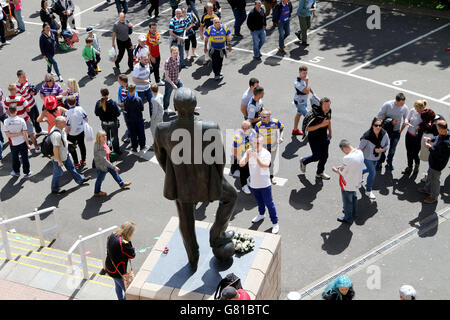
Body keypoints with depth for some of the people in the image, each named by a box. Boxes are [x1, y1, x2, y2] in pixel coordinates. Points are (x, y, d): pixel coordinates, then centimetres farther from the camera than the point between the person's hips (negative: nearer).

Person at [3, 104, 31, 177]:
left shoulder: (6, 121, -17)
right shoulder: (21, 120, -19)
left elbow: (7, 134, -17)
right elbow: (25, 133, -14)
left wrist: (17, 134, -11)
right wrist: (27, 144, -4)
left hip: (13, 144, 1)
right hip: (22, 142, -1)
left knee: (15, 158, 21)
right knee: (24, 157, 15)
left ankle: (16, 171, 37)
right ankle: (27, 172, 27)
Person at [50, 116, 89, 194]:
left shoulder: (62, 129, -6)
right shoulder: (56, 135, -36)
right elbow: (55, 149, -33)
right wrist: (59, 161, -25)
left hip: (65, 154, 9)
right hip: (59, 157, -9)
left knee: (71, 167, 26)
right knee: (58, 173, 10)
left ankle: (80, 179, 44)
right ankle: (55, 189, 29)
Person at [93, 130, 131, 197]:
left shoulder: (104, 143, -8)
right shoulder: (99, 148, -36)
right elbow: (104, 160, -34)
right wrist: (114, 167, -31)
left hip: (107, 163, 9)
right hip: (102, 166, -9)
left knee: (114, 172, 23)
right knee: (100, 178, 12)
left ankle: (122, 184, 44)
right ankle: (97, 192, 34)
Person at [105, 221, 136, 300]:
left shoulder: (112, 235, -10)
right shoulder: (123, 243, -35)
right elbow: (132, 255, -20)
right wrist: (129, 241, -20)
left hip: (109, 267, 9)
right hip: (118, 272, -9)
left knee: (118, 286, 32)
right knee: (128, 291, 12)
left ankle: (121, 298, 52)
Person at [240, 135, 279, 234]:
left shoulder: (266, 153, -16)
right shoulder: (249, 152, -7)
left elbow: (266, 165, -32)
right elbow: (241, 164, -15)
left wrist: (257, 157, -44)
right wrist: (247, 156, -33)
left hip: (264, 184, -4)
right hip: (253, 183, 4)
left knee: (269, 203, 0)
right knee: (259, 201, 26)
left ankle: (275, 223, 11)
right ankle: (261, 214, 52)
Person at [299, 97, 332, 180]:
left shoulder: (329, 111, -8)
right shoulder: (315, 114, -31)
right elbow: (308, 128, -29)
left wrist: (330, 132, 19)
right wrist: (321, 125, -35)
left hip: (324, 137, 6)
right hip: (314, 138, -6)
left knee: (324, 156, 12)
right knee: (316, 157, 3)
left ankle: (320, 173, 33)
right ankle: (303, 161, 34)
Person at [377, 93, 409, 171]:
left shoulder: (405, 108, -10)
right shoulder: (387, 105, -18)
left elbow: (405, 121, 5)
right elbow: (380, 116, -13)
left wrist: (401, 130, 3)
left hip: (396, 131, 1)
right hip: (386, 129, -1)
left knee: (392, 149, 8)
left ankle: (389, 163, 31)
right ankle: (379, 163, 27)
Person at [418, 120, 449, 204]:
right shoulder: (443, 134, -13)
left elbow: (440, 156, -34)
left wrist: (430, 148, -29)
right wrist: (431, 139, -3)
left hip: (437, 164, -9)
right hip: (433, 161, 9)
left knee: (434, 179, 14)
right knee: (430, 175, 30)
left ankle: (434, 197, 36)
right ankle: (427, 189, 55)